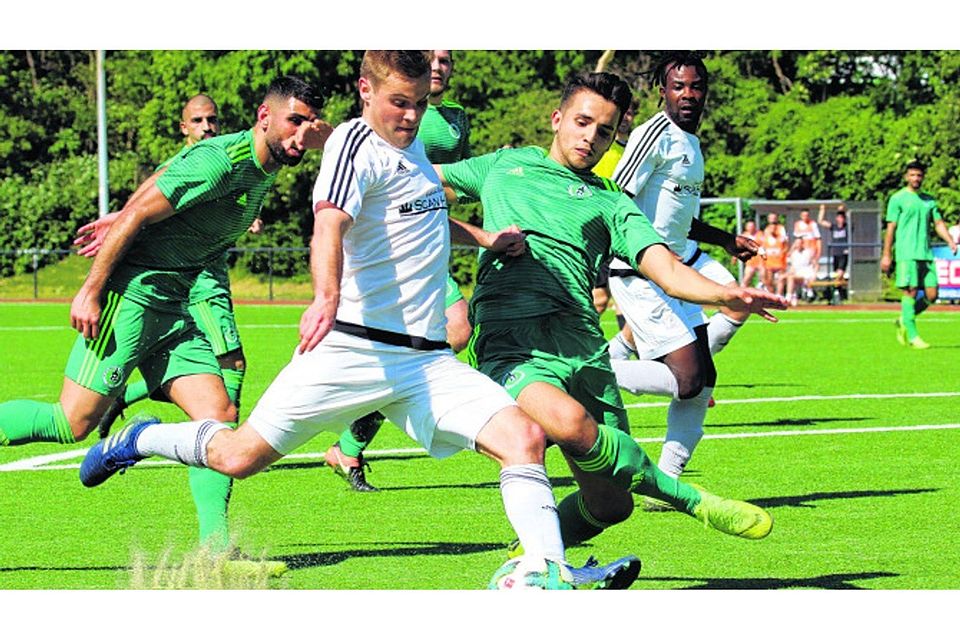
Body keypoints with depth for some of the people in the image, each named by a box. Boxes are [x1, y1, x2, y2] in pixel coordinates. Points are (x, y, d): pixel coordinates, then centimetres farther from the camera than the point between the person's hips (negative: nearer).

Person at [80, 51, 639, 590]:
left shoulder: (410, 144, 17)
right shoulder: (356, 143, -9)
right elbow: (330, 221, -30)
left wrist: (482, 238, 26)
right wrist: (326, 297, -47)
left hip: (427, 359, 7)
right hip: (354, 346, -7)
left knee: (524, 437, -13)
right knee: (241, 457, -2)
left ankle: (552, 572, -15)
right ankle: (141, 440, 26)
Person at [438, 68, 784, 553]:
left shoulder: (608, 201, 19)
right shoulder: (505, 166, 21)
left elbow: (667, 271, 3)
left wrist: (726, 295, -14)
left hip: (582, 345, 3)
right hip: (510, 344, -2)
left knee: (609, 504, -2)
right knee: (568, 419, -35)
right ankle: (688, 499, -15)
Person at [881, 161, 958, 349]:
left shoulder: (929, 200, 17)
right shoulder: (898, 199, 1)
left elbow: (938, 223, 16)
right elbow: (891, 228, -1)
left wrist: (950, 241, -3)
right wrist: (886, 255, -5)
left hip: (926, 254, 6)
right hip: (907, 254, -6)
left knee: (932, 294, 0)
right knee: (910, 292, -10)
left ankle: (904, 320, 19)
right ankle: (912, 336, -7)